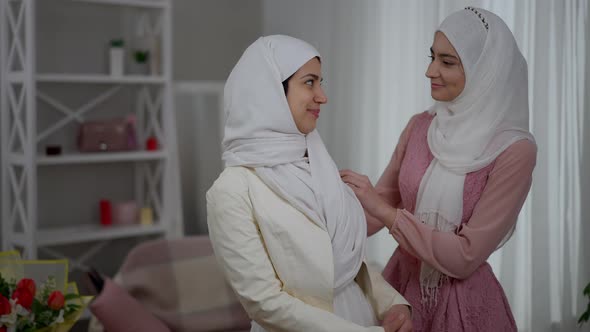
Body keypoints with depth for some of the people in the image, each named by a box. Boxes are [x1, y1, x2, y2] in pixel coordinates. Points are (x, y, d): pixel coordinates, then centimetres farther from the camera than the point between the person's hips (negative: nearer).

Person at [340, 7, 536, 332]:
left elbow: (466, 257, -21)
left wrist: (385, 211, -21)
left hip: (463, 302, -5)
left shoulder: (514, 151, -18)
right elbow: (381, 201, 6)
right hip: (402, 283, 5)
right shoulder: (419, 126, -2)